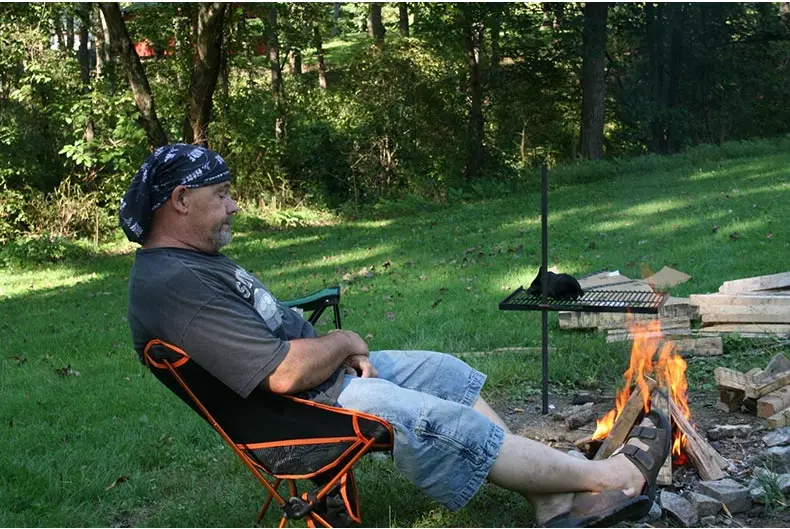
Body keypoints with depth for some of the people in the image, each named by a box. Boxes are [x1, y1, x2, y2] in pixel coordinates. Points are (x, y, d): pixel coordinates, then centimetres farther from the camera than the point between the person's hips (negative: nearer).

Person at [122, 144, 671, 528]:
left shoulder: (196, 259, 11)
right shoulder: (170, 286, -25)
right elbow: (282, 373, -30)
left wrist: (342, 352, 0)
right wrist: (342, 342, -10)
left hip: (325, 374, 11)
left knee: (446, 372, 7)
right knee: (439, 423, -16)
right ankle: (616, 477, -4)